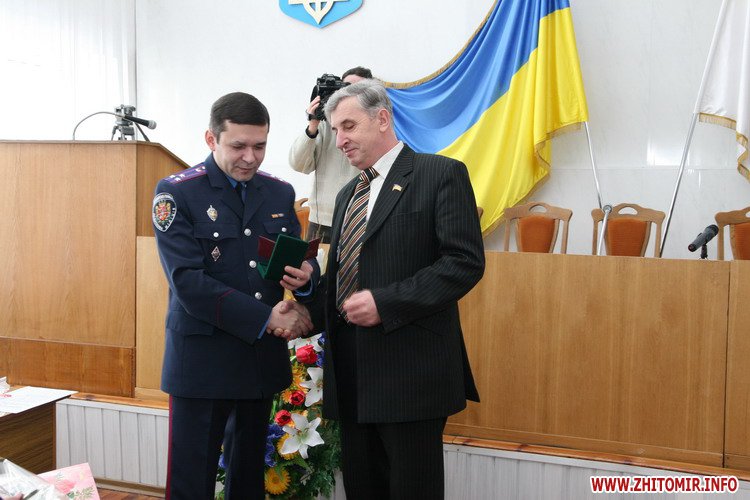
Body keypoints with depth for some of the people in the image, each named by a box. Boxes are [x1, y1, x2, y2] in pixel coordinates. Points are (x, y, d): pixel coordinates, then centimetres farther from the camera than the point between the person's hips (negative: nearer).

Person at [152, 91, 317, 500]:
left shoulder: (280, 193, 8)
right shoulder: (176, 192, -7)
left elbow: (301, 261, 10)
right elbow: (187, 281, -16)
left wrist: (304, 275, -16)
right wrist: (266, 319, -19)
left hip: (264, 358, 5)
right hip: (202, 361, -4)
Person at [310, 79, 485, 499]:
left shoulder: (441, 174, -5)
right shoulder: (349, 194, 19)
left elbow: (466, 262, -14)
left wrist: (384, 303, -19)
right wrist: (310, 310, 1)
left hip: (411, 371, -7)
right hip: (352, 376, 7)